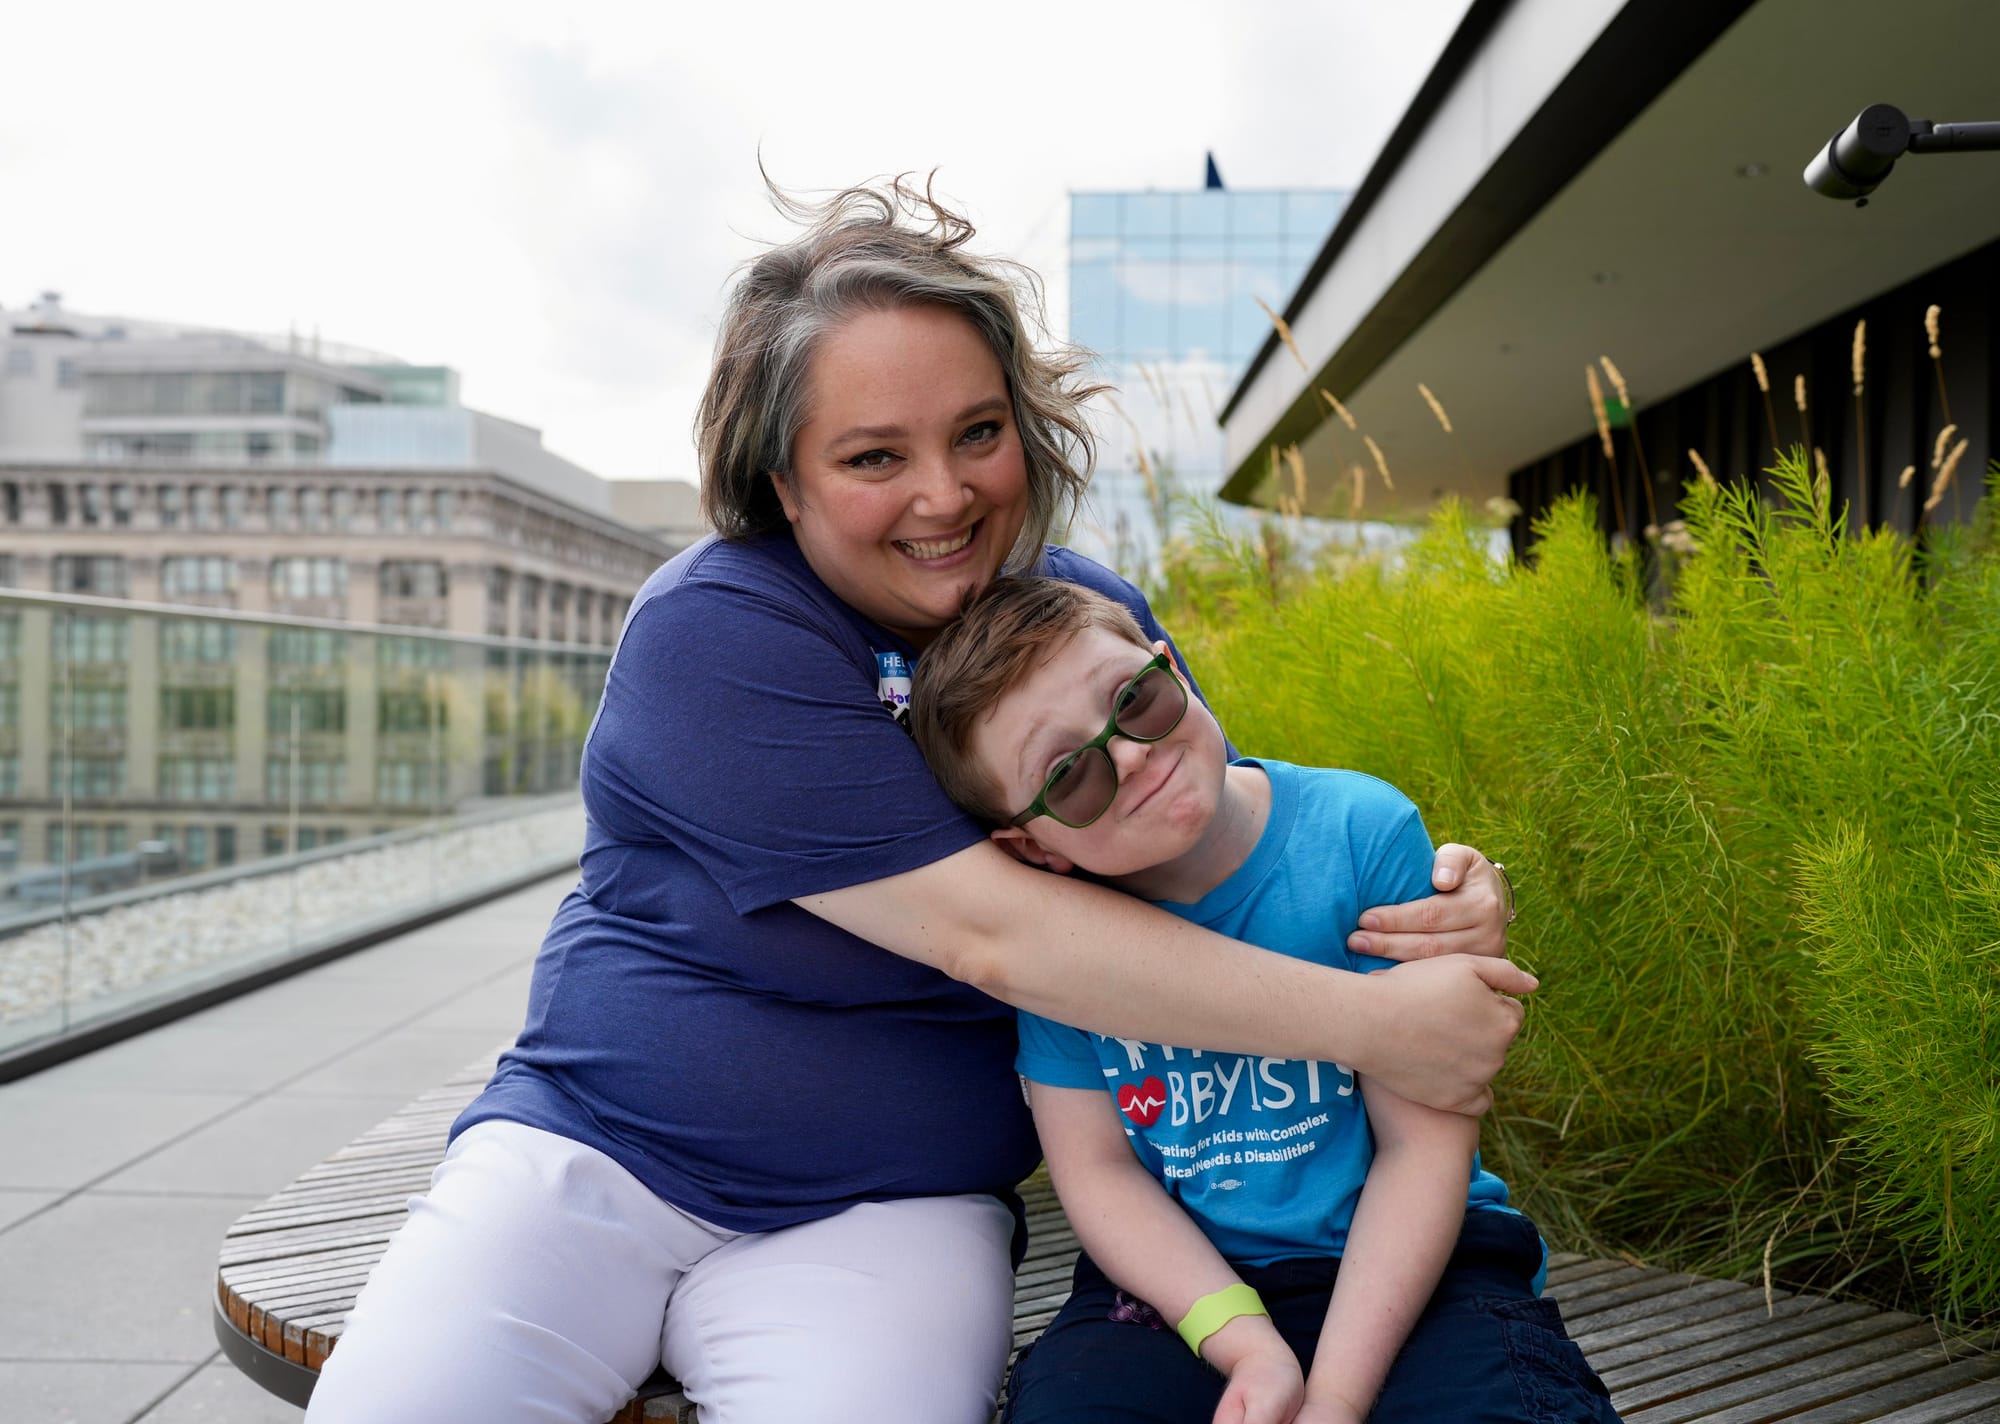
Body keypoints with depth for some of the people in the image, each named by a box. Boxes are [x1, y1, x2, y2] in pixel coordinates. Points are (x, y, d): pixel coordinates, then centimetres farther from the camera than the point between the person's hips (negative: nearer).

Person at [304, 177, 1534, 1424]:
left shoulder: (1095, 619, 0)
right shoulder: (716, 631, -17)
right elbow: (986, 930, -24)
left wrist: (1432, 904, -14)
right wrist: (1369, 1022, -22)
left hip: (889, 1212, 2)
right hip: (593, 1150, -2)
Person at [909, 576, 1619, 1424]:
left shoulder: (1362, 835, -13)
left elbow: (1423, 1142, -11)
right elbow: (1095, 1168, -3)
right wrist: (1250, 1346, -18)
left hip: (1399, 1265, -1)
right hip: (1176, 1276, 1)